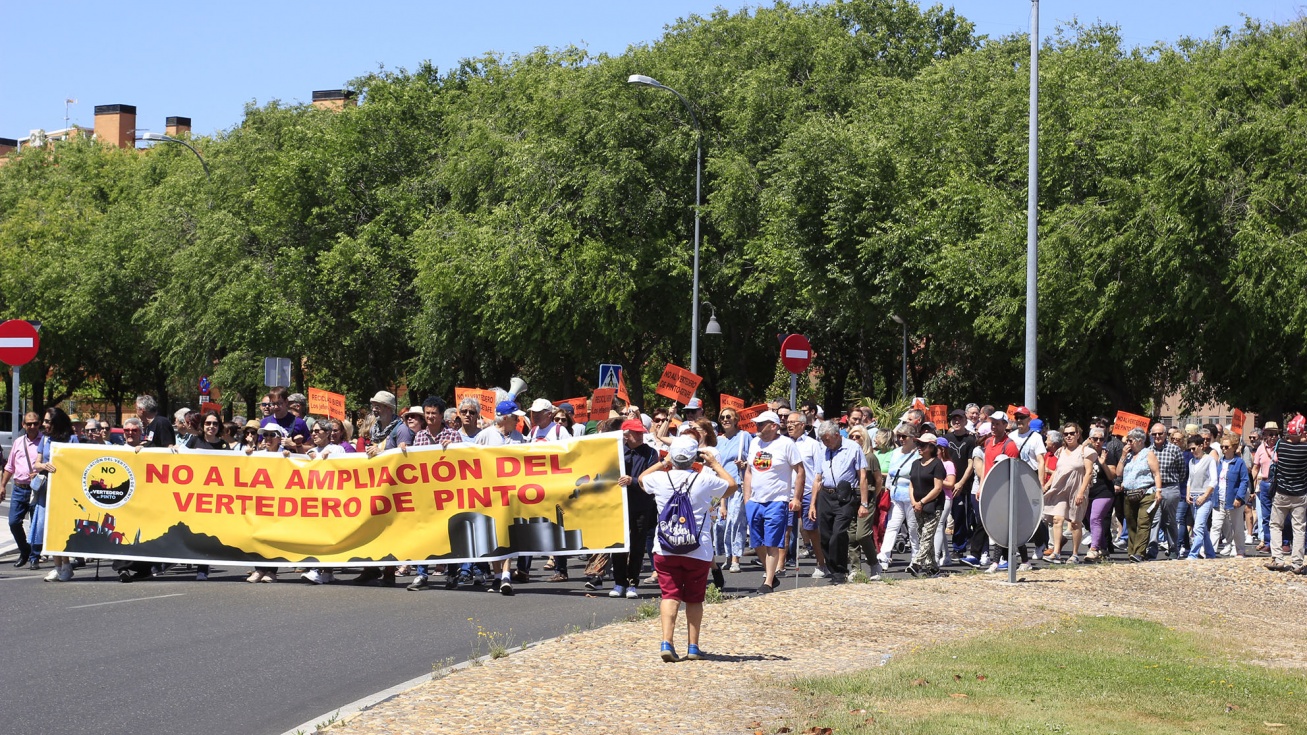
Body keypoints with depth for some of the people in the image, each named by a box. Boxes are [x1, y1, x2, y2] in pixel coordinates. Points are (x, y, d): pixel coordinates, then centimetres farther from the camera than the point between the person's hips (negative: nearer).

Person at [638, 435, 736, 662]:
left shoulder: (660, 479, -5)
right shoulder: (705, 480, -8)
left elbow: (642, 478, 20)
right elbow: (731, 486, 12)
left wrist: (663, 463, 27)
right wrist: (715, 464, 21)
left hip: (665, 550, 0)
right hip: (699, 550, 0)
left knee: (670, 595, 2)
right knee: (694, 599, 12)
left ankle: (667, 642, -15)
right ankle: (693, 647, 14)